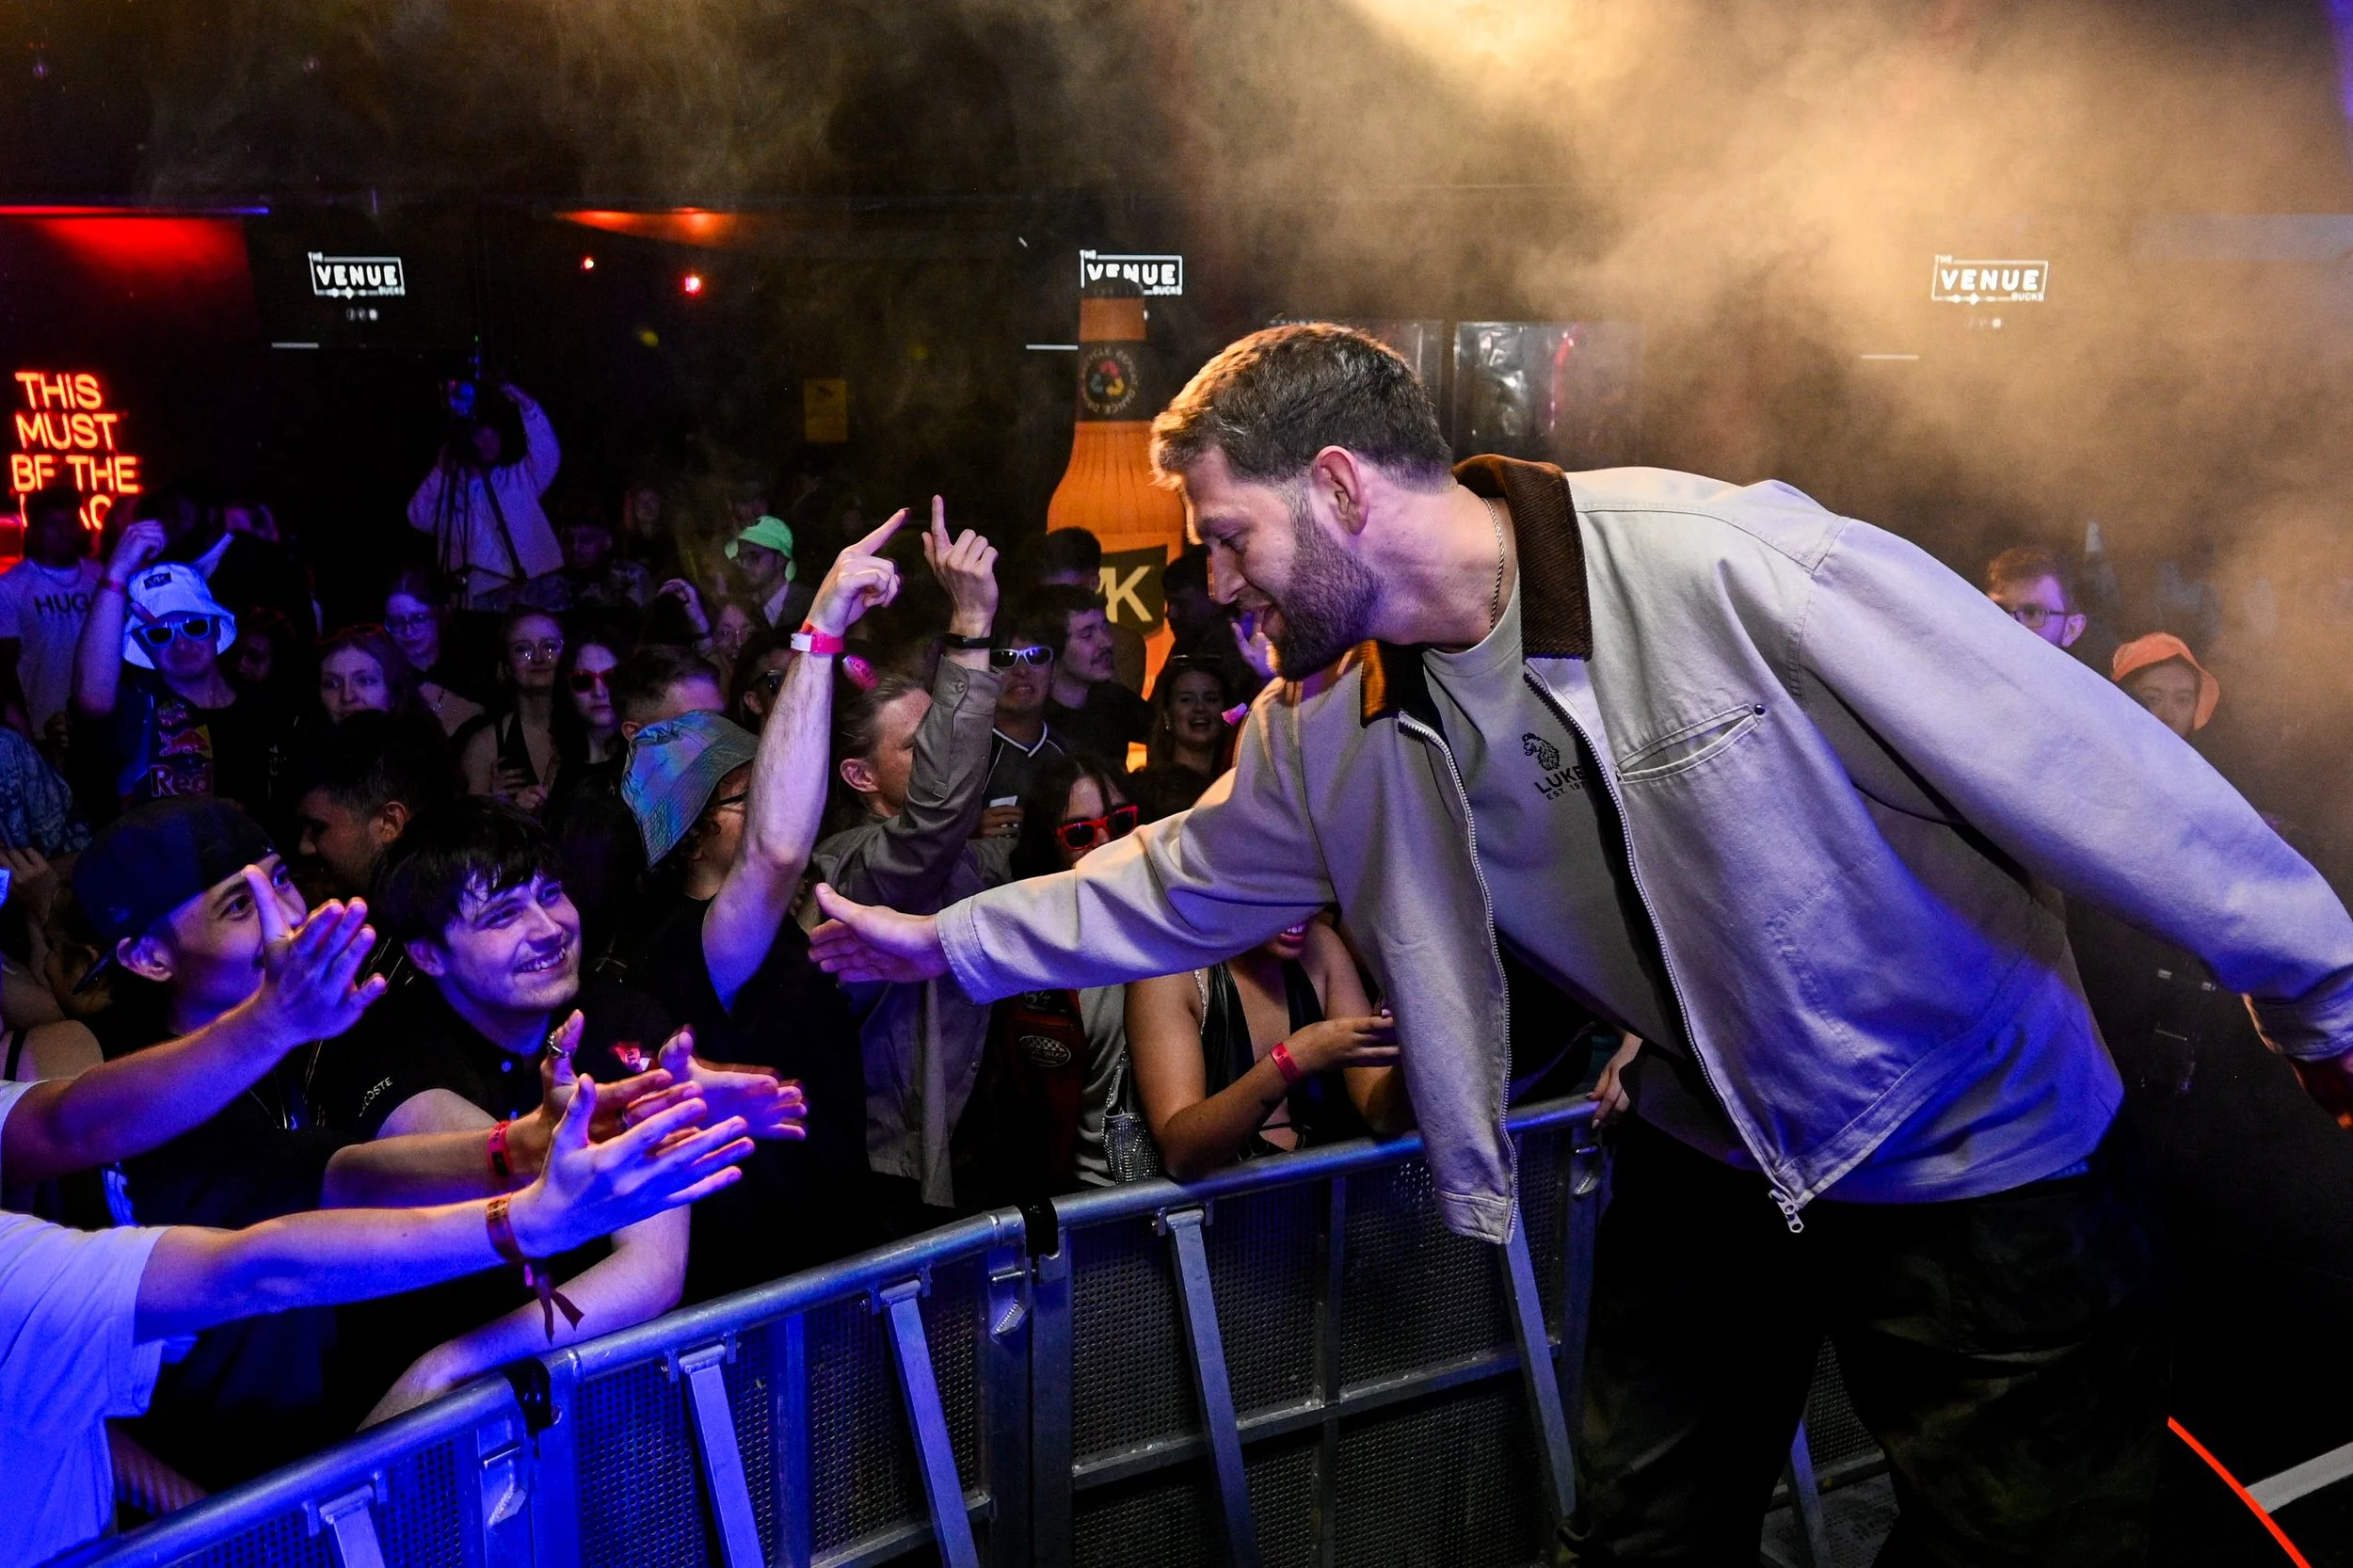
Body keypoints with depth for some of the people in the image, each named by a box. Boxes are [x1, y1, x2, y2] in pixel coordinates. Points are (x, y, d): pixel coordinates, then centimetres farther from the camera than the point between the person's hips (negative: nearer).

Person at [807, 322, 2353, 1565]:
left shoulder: (1734, 564, -28)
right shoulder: (1332, 731, -6)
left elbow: (2081, 760, -23)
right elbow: (1185, 880, 12)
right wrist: (948, 938, 15)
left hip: (1983, 1167, -5)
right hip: (1713, 1165, 6)